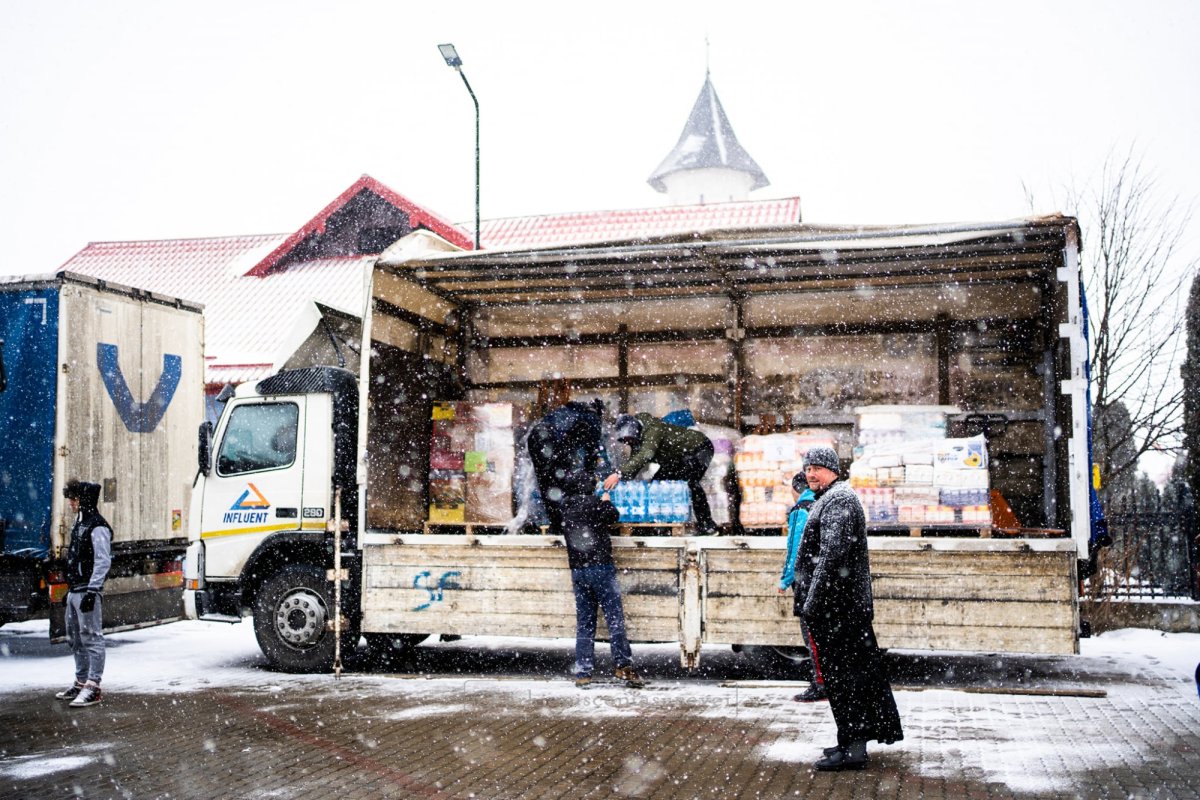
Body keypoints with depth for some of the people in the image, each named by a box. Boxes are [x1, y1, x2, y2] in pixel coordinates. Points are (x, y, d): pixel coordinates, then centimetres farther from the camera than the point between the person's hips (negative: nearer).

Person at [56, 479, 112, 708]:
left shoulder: (98, 527, -13)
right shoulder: (79, 524, 17)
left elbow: (103, 561, -18)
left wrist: (92, 591, -22)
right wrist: (71, 589, 20)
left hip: (88, 591, -10)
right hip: (74, 590, 10)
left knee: (91, 638, -7)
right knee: (75, 638, 16)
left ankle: (92, 687, -6)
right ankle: (81, 683, 26)